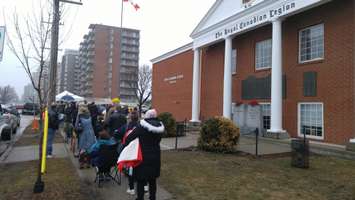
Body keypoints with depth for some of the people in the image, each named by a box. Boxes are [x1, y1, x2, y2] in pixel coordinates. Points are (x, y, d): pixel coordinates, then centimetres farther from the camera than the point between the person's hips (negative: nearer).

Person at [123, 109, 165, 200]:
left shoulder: (141, 125, -15)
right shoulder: (160, 127, -2)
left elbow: (129, 137, -13)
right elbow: (158, 140, 7)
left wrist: (125, 144, 4)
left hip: (143, 156, -4)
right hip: (155, 155, 5)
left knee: (141, 179, 8)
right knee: (153, 179, 19)